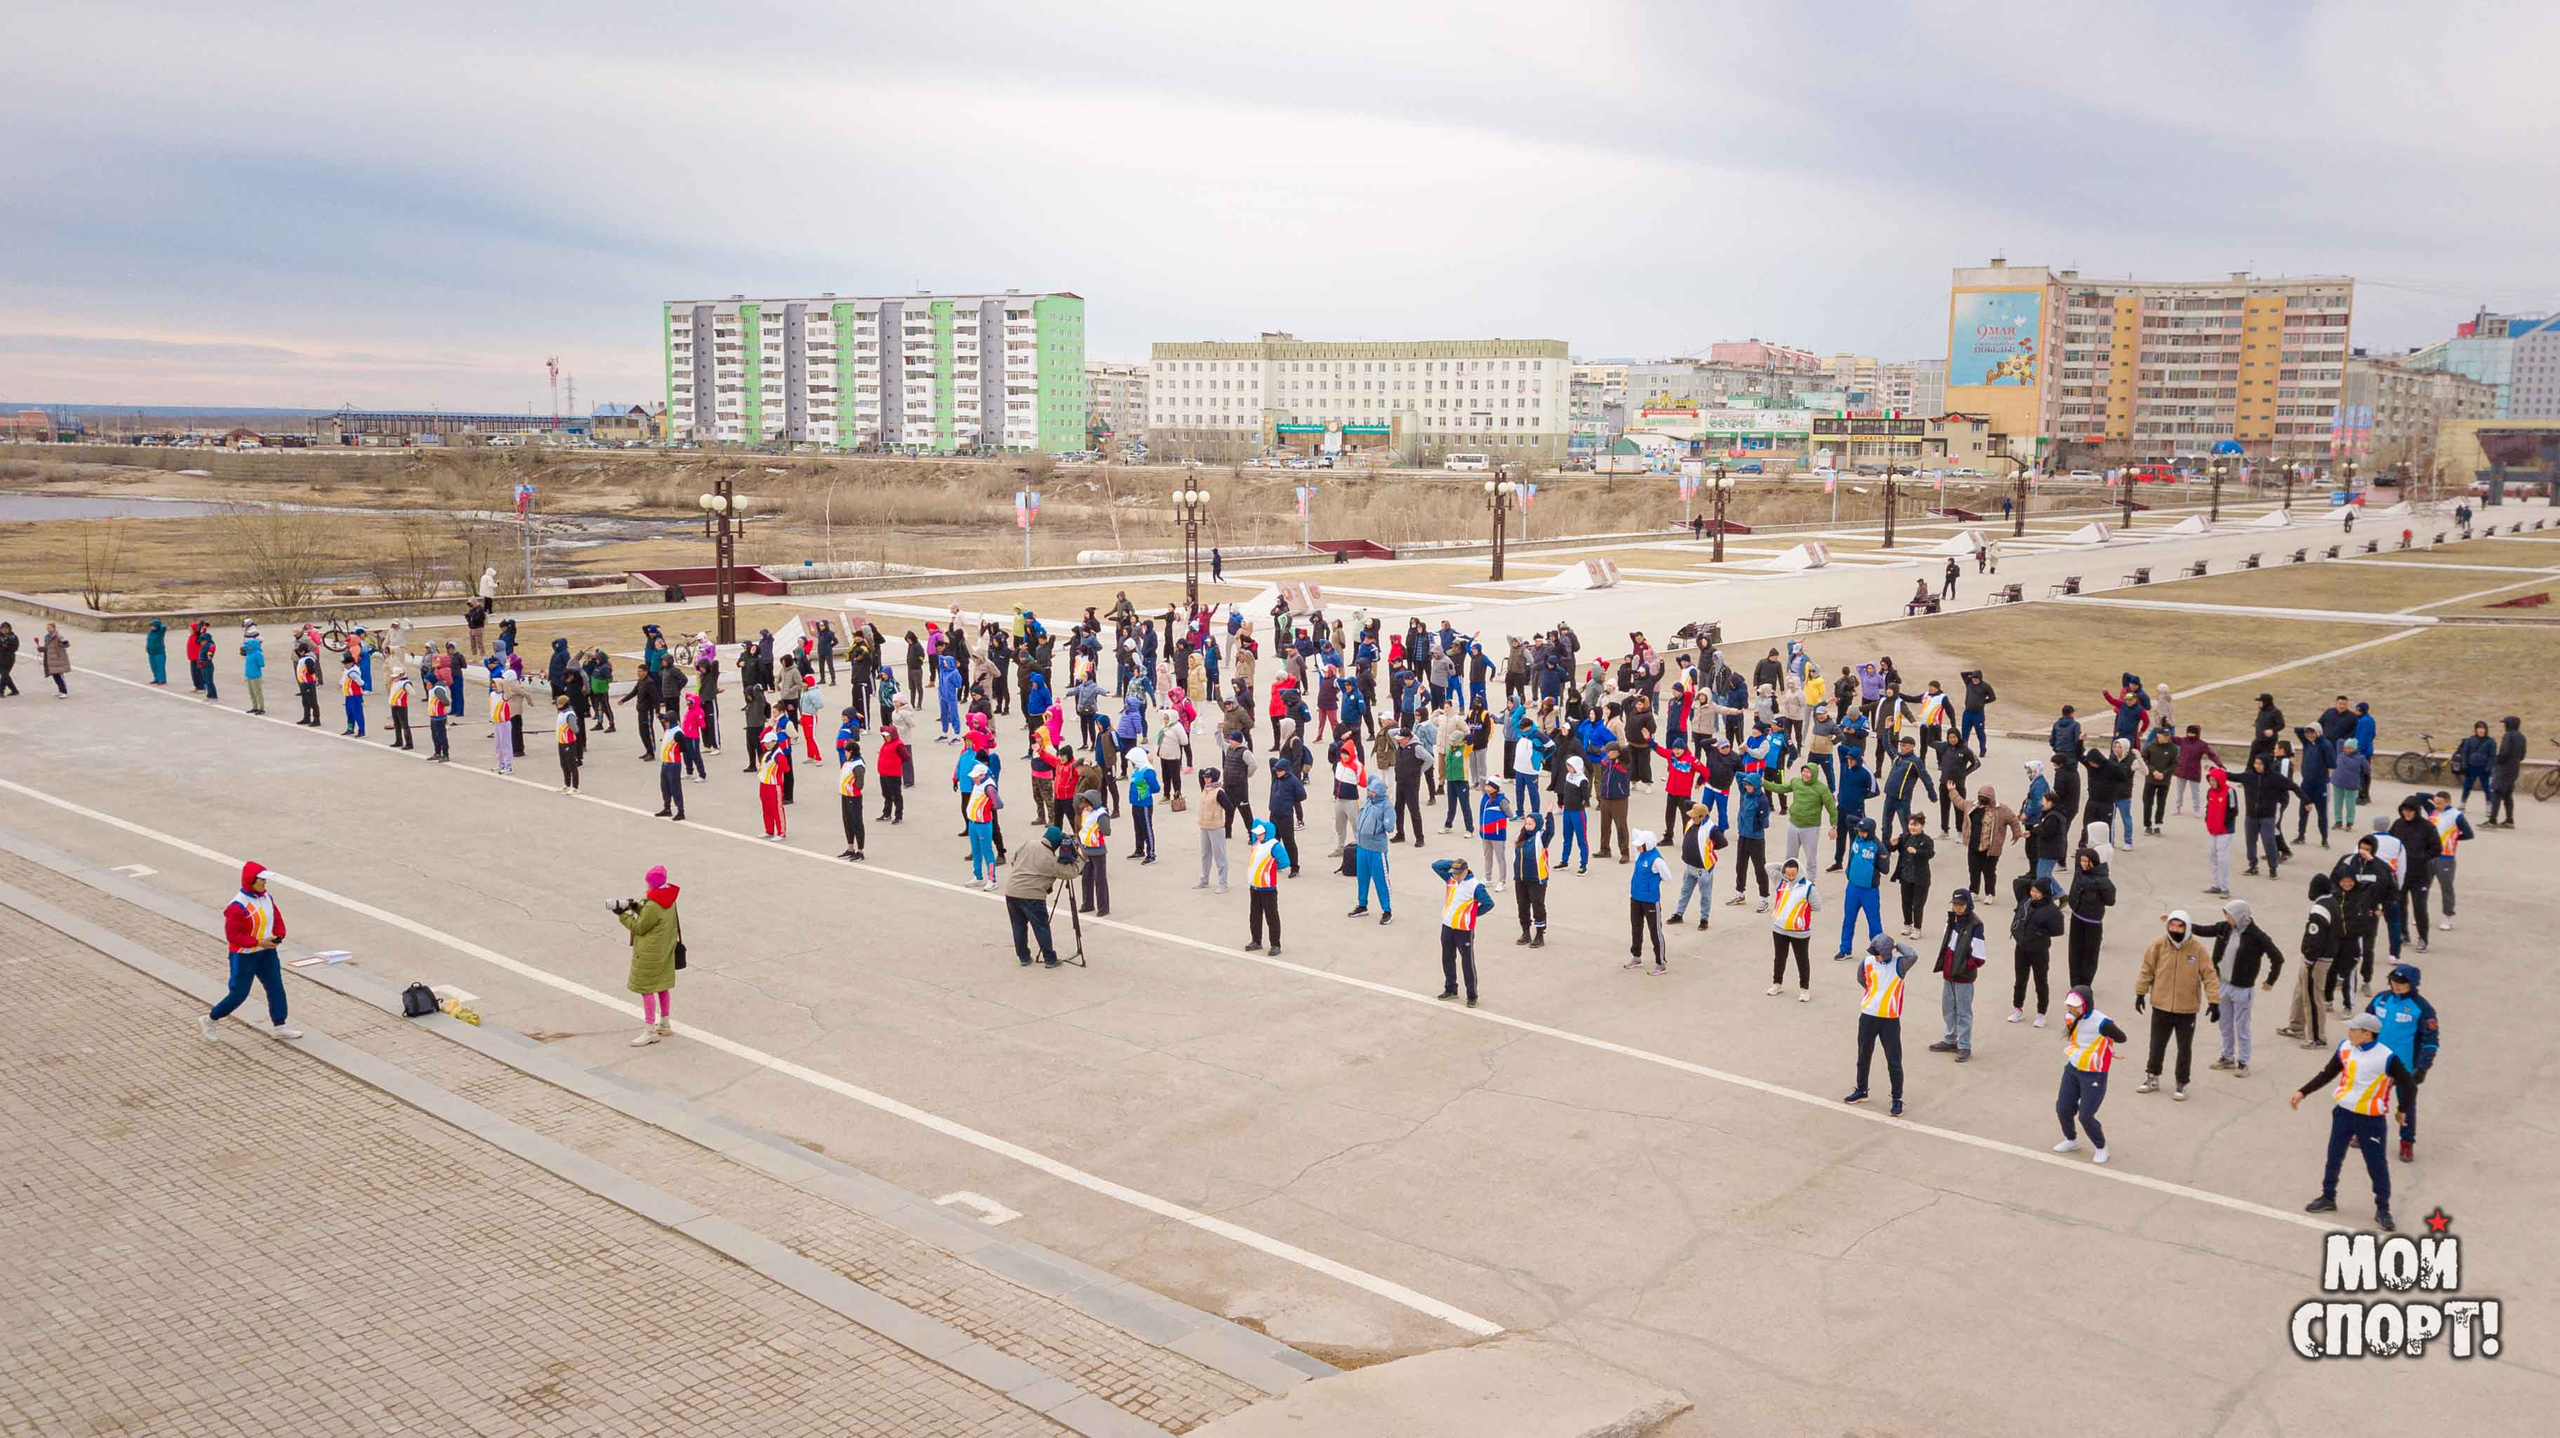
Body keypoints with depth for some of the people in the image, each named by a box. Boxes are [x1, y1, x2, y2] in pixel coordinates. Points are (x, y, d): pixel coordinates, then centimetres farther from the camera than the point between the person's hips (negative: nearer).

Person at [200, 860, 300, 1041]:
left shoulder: (267, 898, 0)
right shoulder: (238, 906, -23)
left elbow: (277, 918, 11)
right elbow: (232, 935, -22)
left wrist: (278, 935, -8)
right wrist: (257, 942, -25)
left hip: (266, 952, 7)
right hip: (244, 956, -7)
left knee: (276, 988, 5)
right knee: (239, 994, 3)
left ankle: (279, 1026, 14)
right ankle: (209, 1020, 25)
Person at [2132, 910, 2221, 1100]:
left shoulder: (2197, 949, -11)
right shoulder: (2158, 945, -8)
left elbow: (2210, 976, -9)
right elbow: (2147, 969, 1)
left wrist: (2214, 1001, -14)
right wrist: (2140, 993, 1)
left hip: (2187, 1009, -1)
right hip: (2161, 1006, 1)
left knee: (2185, 1048, 10)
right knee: (2157, 1044, 15)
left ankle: (2181, 1084, 25)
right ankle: (2152, 1078, 32)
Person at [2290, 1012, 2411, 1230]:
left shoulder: (2386, 1057, -19)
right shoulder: (2345, 1048, -4)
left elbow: (2407, 1083, -7)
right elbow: (2327, 1073, 8)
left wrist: (2403, 1110, 2)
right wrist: (2303, 1092, 4)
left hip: (2371, 1120, -5)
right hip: (2343, 1113, 5)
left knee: (2377, 1165, 3)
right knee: (2334, 1158, 15)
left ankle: (2383, 1210, 20)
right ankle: (2328, 1198, 32)